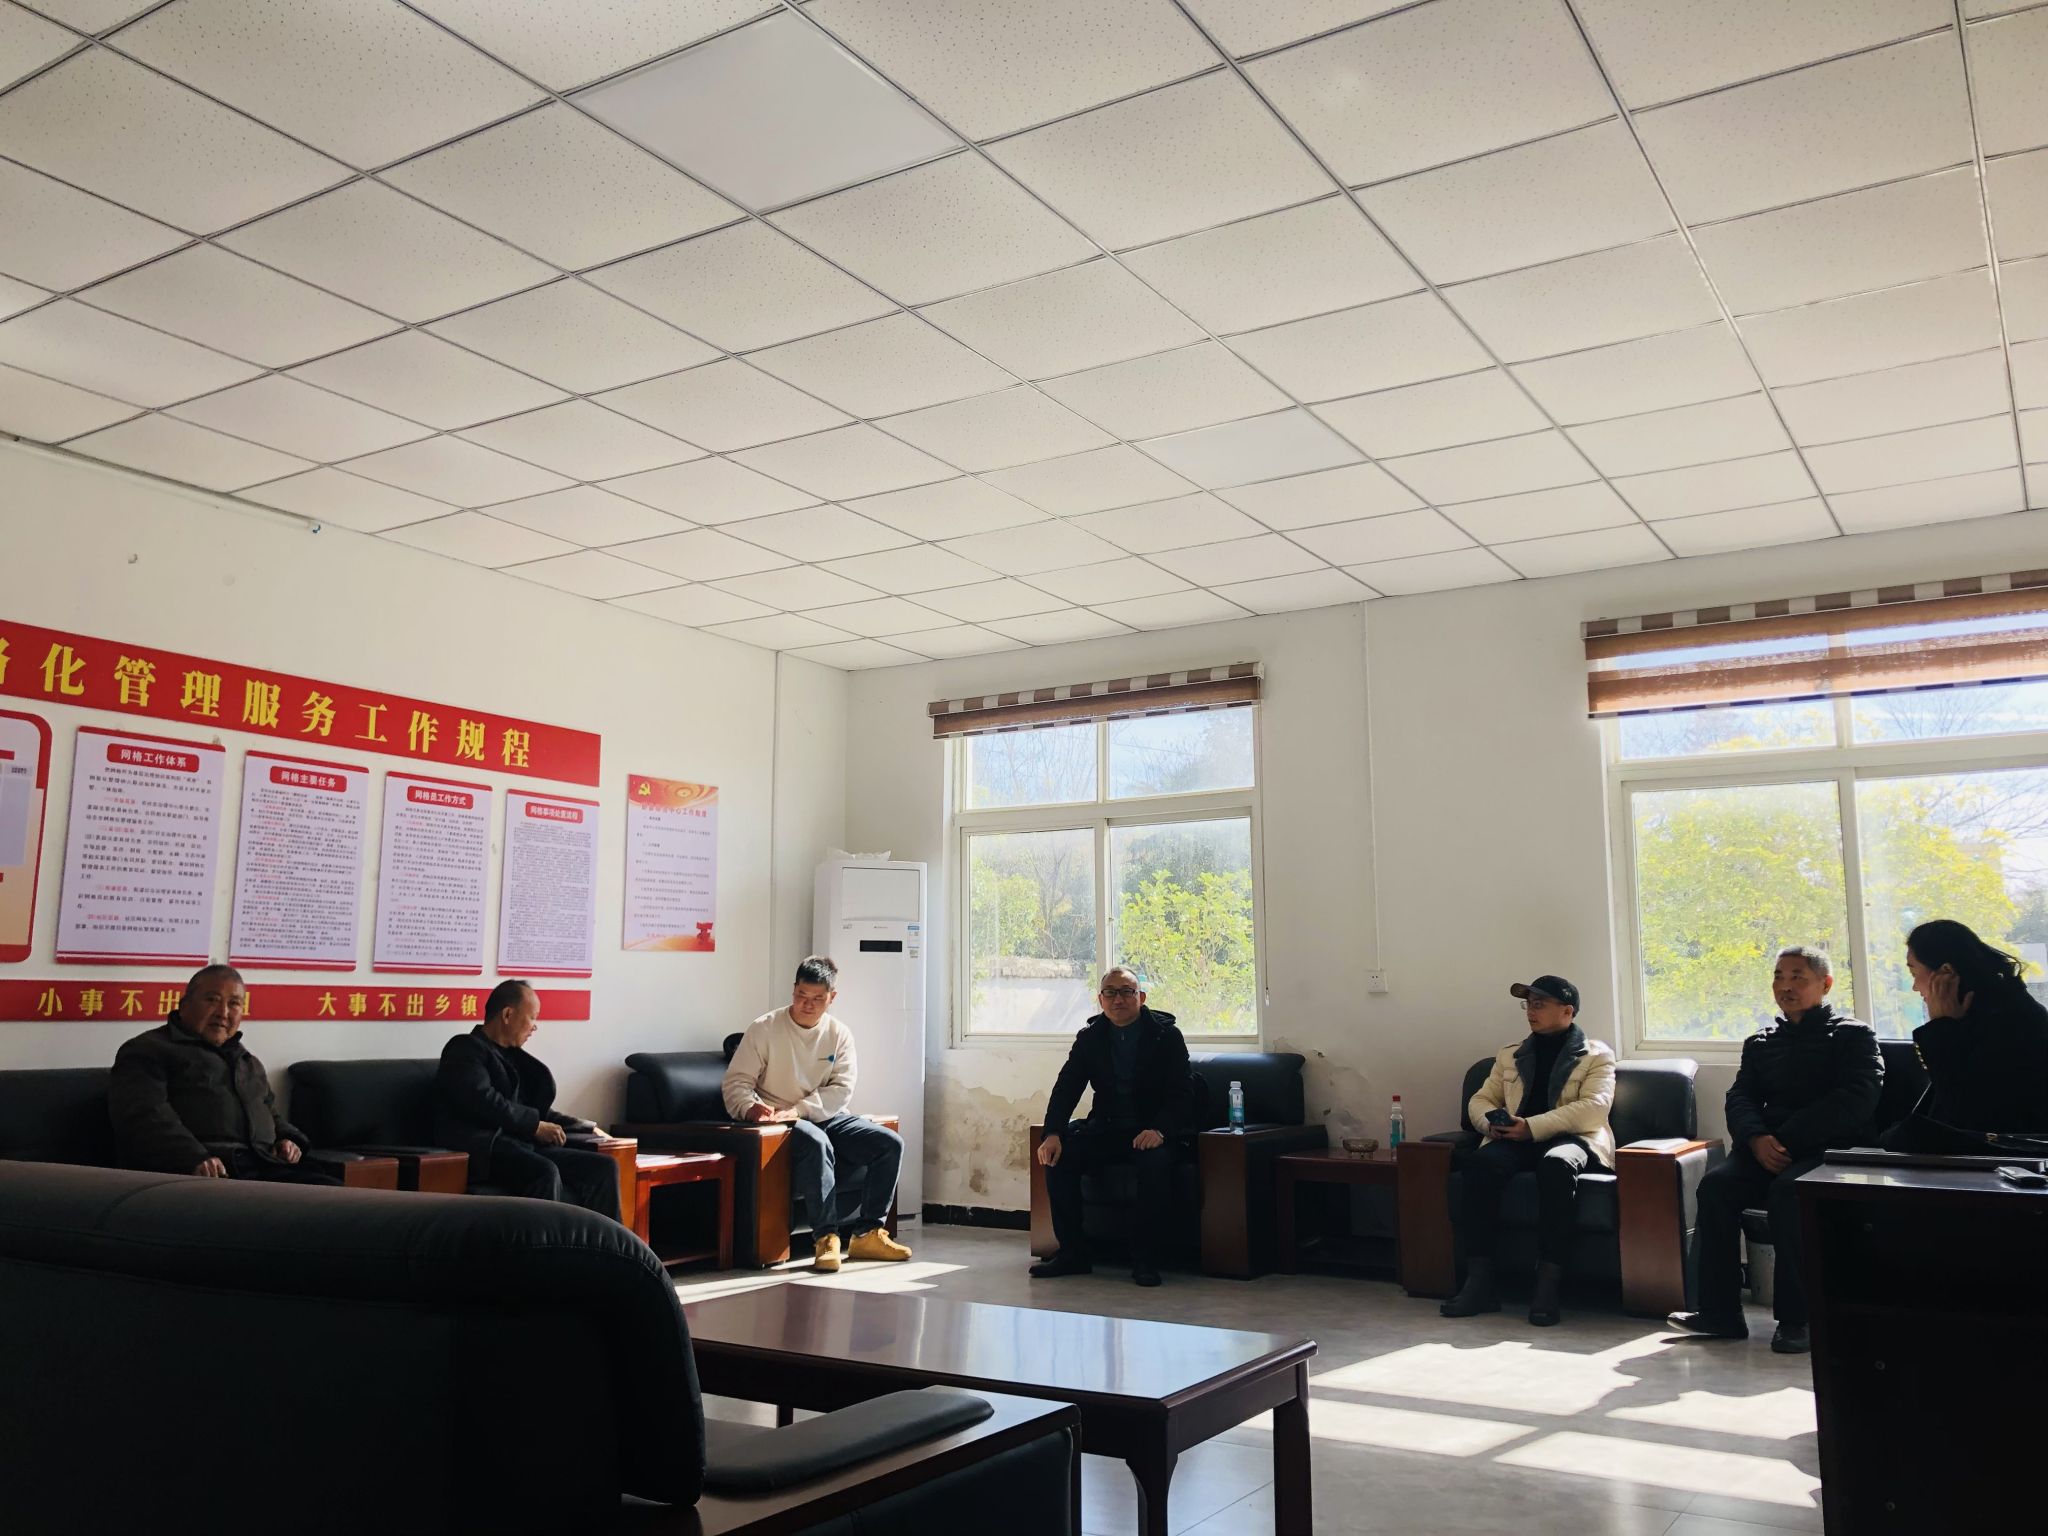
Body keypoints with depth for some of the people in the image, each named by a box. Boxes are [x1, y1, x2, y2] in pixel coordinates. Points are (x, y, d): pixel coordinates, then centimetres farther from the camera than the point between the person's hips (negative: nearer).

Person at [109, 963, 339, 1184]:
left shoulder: (249, 1061, 33)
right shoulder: (148, 1050, 9)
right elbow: (144, 1115, -8)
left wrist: (288, 1139, 16)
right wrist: (194, 1159, -24)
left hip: (264, 1168, 6)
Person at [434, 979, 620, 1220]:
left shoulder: (512, 1055, 23)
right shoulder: (466, 1049, -1)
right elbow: (484, 1102, -17)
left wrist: (588, 1128, 18)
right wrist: (535, 1125, -12)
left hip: (520, 1145, 8)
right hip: (482, 1149, -8)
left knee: (603, 1167, -9)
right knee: (544, 1172, -36)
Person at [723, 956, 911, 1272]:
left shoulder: (839, 1034, 6)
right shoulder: (764, 1029, -3)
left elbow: (841, 1090, -4)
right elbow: (735, 1081, -6)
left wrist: (798, 1110, -20)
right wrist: (751, 1107, -29)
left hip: (827, 1116, 5)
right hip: (780, 1125, -4)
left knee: (890, 1143, -15)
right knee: (817, 1143, -38)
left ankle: (867, 1233, -9)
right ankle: (826, 1238, -32)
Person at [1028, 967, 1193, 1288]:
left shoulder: (1166, 1035, -3)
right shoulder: (1090, 1037, 7)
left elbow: (1182, 1094, -9)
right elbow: (1066, 1087, 1)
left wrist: (1159, 1130, -28)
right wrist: (1053, 1133, -17)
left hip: (1151, 1132, -3)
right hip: (1105, 1129, 4)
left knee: (1157, 1162, -35)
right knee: (1058, 1156, -21)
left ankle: (1145, 1259, -21)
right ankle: (1073, 1252, -10)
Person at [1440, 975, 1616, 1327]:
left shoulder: (1596, 1055, 10)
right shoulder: (1510, 1055, 25)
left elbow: (1594, 1107, -7)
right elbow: (1480, 1100, 22)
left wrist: (1533, 1126, -17)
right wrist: (1491, 1122, -4)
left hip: (1570, 1139, -4)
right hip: (1516, 1140, 4)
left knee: (1556, 1164, -40)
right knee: (1479, 1163, -30)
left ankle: (1549, 1283, -35)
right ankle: (1480, 1278, -28)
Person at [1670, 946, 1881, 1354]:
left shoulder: (1853, 1035, 6)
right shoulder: (1760, 1043, 22)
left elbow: (1857, 1099, -9)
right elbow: (1740, 1098, 11)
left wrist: (1787, 1139, -17)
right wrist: (1757, 1139, -13)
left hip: (1831, 1150, -5)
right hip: (1768, 1148, 5)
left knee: (1788, 1189, -35)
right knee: (1716, 1184, -24)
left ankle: (1796, 1317, -27)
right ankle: (1720, 1310, -22)